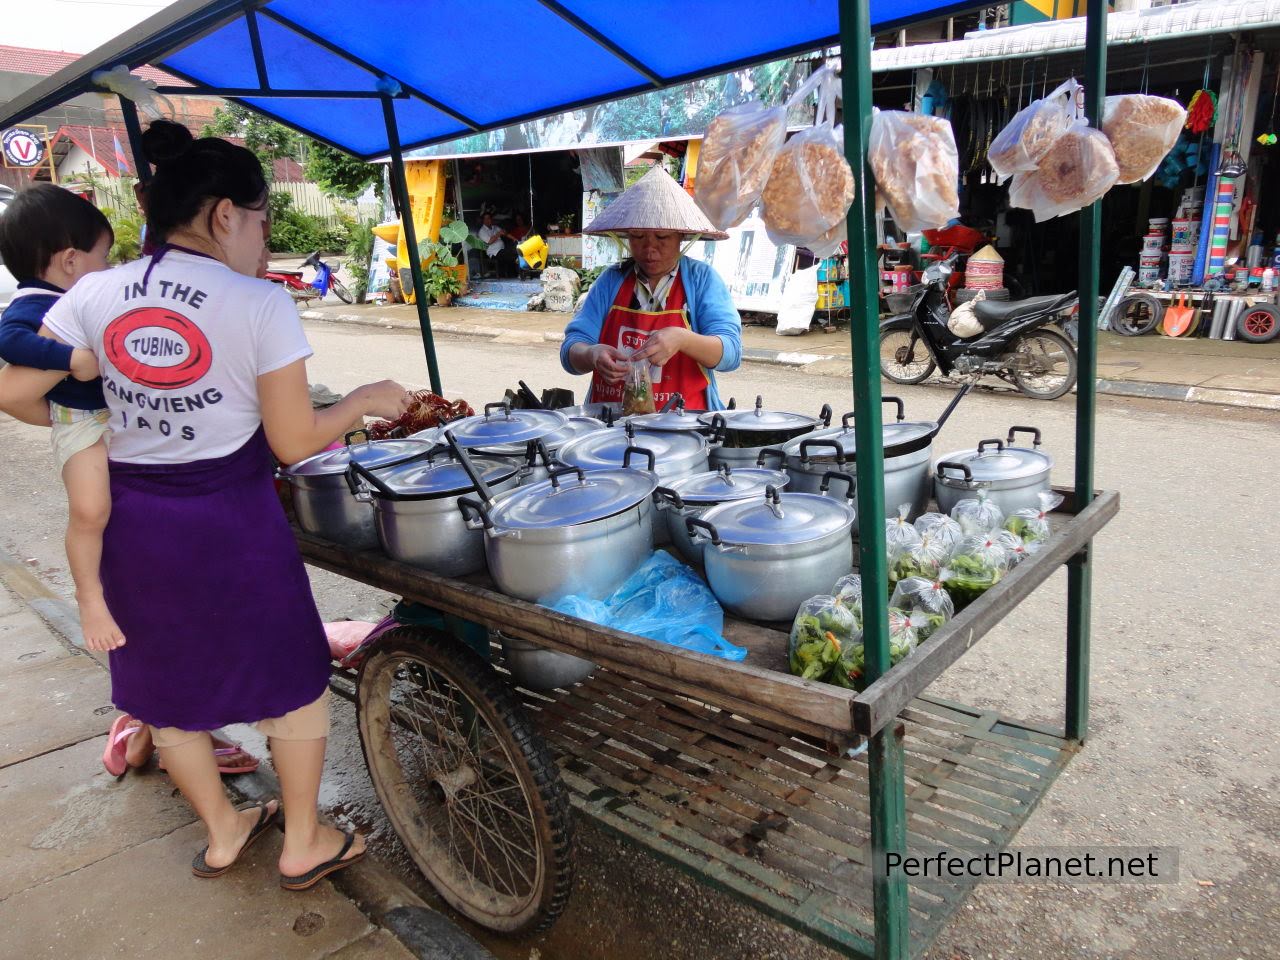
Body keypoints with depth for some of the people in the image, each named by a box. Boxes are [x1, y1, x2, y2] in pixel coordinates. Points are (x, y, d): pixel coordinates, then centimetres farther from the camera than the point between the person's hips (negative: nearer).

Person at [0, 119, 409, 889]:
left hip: (130, 520, 5)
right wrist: (367, 399, 2)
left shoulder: (93, 296, -2)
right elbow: (295, 442, -13)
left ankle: (222, 832, 41)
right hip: (231, 522, -5)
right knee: (295, 681, 16)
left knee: (168, 686, 22)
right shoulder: (261, 305, -14)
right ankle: (303, 844, 31)